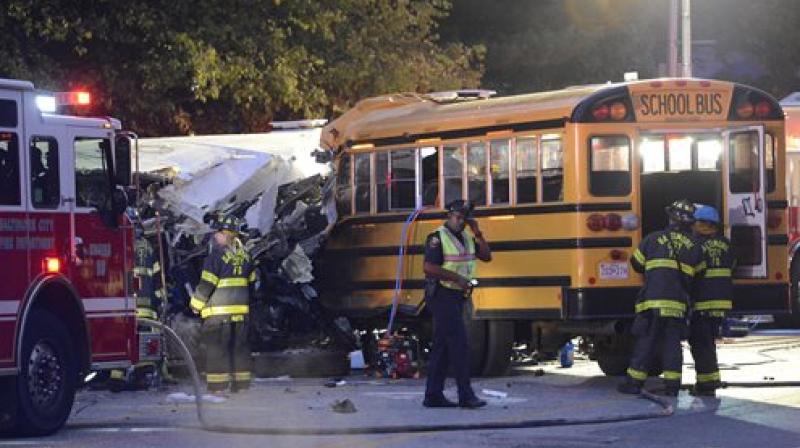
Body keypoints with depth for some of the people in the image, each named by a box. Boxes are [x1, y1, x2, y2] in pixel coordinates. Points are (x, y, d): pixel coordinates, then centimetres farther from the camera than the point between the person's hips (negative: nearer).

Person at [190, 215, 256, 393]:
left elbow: (207, 283, -15)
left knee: (216, 346, -2)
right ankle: (241, 382, 14)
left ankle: (218, 384, -5)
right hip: (241, 309, 7)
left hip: (219, 310, -7)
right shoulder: (244, 256, 9)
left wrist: (196, 303, -3)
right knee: (239, 345, 12)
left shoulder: (217, 255, -13)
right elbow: (251, 281, 18)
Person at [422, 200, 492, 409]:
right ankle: (465, 395, -13)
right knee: (458, 344, -12)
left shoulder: (466, 238, 13)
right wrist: (457, 278, -22)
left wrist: (477, 233, -3)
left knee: (442, 346, 9)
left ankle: (433, 395, 11)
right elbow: (428, 267, -20)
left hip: (456, 297, 9)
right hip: (442, 295, -9)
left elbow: (486, 256, 7)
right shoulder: (438, 238, -12)